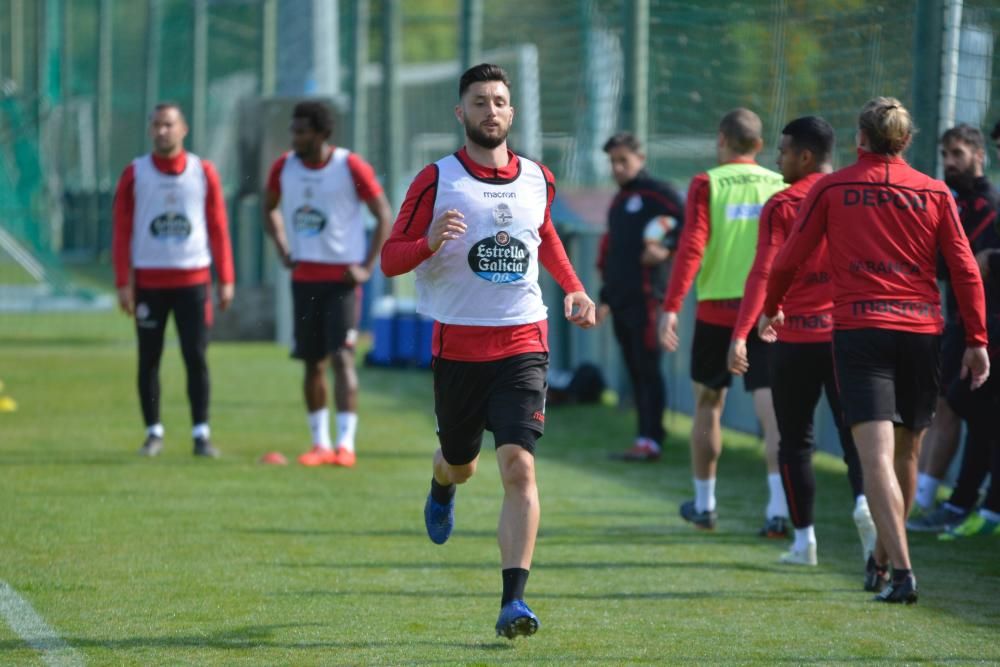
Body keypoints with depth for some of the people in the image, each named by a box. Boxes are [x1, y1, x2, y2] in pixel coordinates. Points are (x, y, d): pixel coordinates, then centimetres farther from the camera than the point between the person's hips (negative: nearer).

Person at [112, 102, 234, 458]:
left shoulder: (203, 172, 4)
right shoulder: (135, 173, 2)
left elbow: (218, 228, 6)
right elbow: (121, 231, 2)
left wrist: (226, 280, 1)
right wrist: (123, 283, -4)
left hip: (194, 279, 0)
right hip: (149, 279, 0)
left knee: (196, 357, -3)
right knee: (148, 359, 4)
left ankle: (201, 434, 1)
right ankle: (154, 433, 12)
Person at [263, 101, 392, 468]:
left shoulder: (350, 167, -9)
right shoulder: (284, 168, 4)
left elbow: (384, 216, -3)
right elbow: (270, 208, 23)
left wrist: (367, 267, -9)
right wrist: (283, 250, 8)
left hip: (342, 276, -5)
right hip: (304, 276, 5)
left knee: (341, 356, -13)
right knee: (312, 362, 7)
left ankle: (346, 444, -14)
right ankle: (320, 443, 16)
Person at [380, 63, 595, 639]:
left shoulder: (538, 180, 7)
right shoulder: (437, 181, -4)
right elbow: (391, 258, -4)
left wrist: (573, 289, 14)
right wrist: (430, 242, -24)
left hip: (522, 344, 1)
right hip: (458, 347, -1)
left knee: (519, 468, -15)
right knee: (461, 462, 16)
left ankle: (514, 600, -17)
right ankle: (443, 486, 56)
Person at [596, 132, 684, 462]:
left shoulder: (658, 193, -3)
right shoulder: (617, 202, 22)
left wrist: (667, 248, -23)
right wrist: (605, 297, 24)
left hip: (645, 297, -8)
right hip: (620, 299, 8)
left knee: (647, 368, -9)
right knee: (634, 371, 7)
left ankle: (650, 440, -10)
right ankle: (648, 437, 9)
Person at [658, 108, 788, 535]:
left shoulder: (707, 185, -3)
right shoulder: (781, 187, 4)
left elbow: (692, 247, -13)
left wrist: (671, 307, -14)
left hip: (716, 310, -1)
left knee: (708, 405, 17)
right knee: (772, 410, -4)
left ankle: (704, 505, 27)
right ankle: (778, 509, -19)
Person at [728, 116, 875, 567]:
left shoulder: (782, 205, -6)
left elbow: (763, 272, -14)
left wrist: (740, 335, -18)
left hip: (797, 337, -2)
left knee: (795, 441, 8)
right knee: (854, 432, 4)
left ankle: (804, 540, 7)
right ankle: (864, 500, -25)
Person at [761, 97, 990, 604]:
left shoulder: (830, 190, 3)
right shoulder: (935, 193, 7)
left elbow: (788, 260, 7)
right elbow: (965, 271, 4)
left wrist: (770, 309, 25)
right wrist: (976, 341, 9)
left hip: (859, 328, -3)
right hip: (921, 329, 3)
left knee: (876, 457, -10)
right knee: (905, 453, 18)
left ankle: (901, 570, -24)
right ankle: (882, 561, 31)